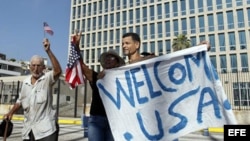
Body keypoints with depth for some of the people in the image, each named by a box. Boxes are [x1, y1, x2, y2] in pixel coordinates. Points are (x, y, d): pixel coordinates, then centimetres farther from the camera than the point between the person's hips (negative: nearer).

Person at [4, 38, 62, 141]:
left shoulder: (47, 78, -9)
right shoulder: (25, 82, 10)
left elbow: (58, 71, -31)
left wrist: (48, 51, -36)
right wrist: (10, 113, 11)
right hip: (28, 129, 6)